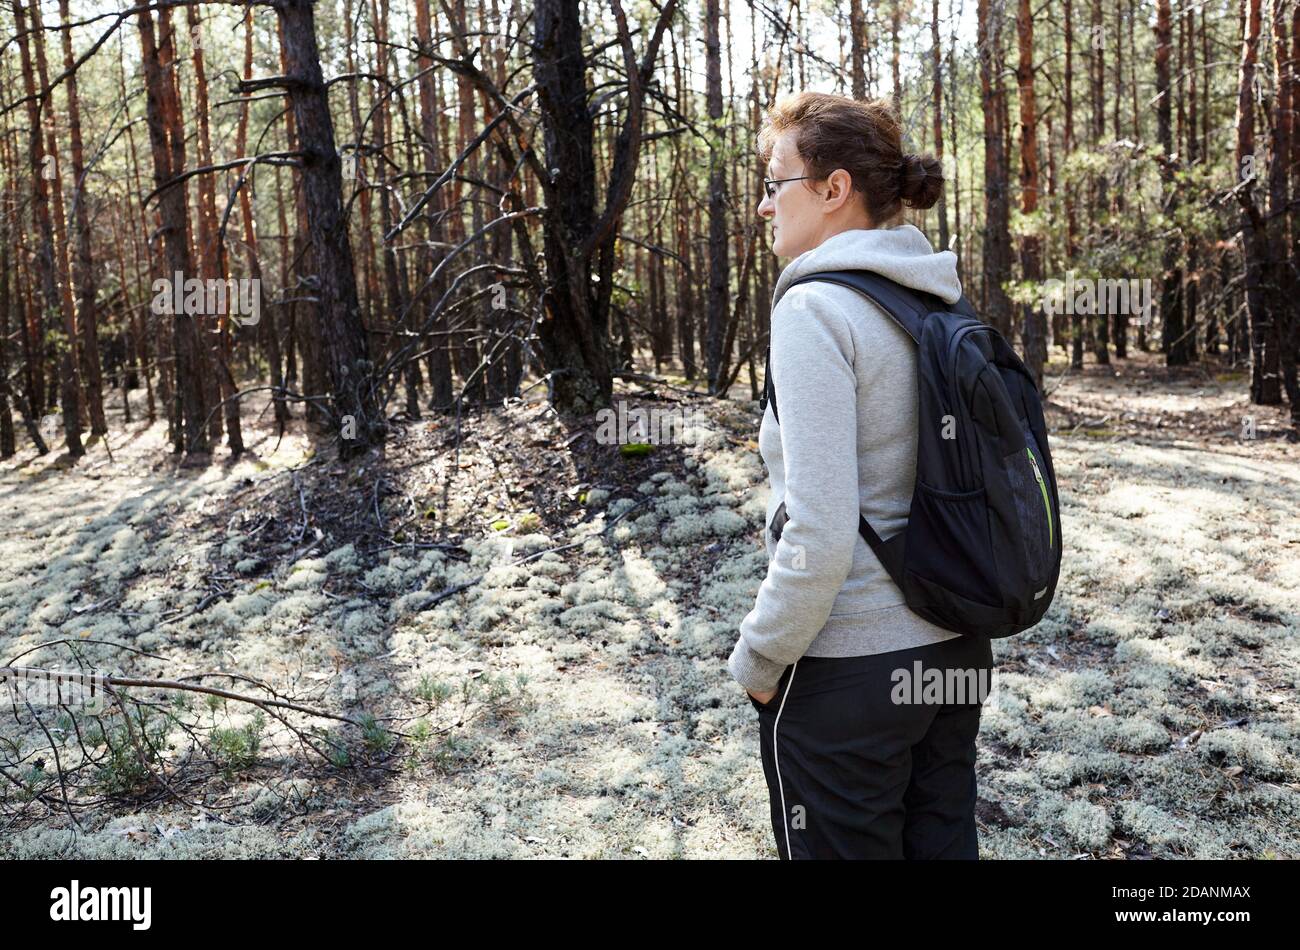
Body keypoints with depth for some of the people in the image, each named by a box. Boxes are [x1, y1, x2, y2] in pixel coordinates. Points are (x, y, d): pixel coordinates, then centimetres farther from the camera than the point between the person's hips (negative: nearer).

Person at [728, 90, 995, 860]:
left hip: (849, 666, -8)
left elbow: (819, 537, -24)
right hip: (957, 648, 8)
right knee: (943, 842, 22)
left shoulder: (814, 310, -18)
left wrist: (758, 662, -10)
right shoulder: (940, 299, 5)